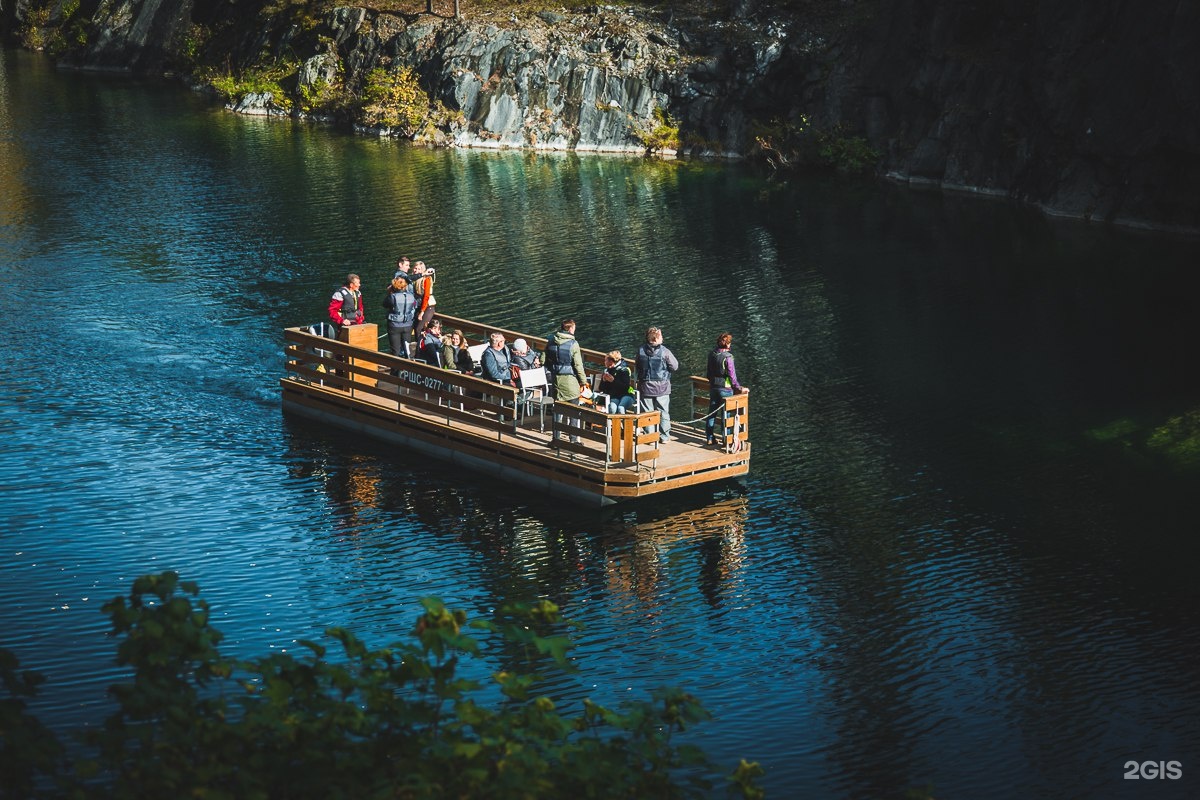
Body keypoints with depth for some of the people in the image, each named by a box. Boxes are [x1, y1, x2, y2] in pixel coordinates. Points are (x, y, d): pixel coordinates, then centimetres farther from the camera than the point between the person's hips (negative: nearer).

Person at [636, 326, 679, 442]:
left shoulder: (640, 351, -5)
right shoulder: (664, 352, -14)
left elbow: (638, 367, 5)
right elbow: (675, 366, -6)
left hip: (645, 387, 2)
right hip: (661, 388, -2)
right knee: (663, 412, 11)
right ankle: (664, 436, 17)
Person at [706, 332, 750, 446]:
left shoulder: (712, 354, 0)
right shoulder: (727, 357, -19)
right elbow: (732, 376, -17)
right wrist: (739, 388, -8)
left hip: (713, 387, 6)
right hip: (725, 388, -6)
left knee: (712, 414, 14)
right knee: (726, 415, 4)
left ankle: (710, 438, 21)